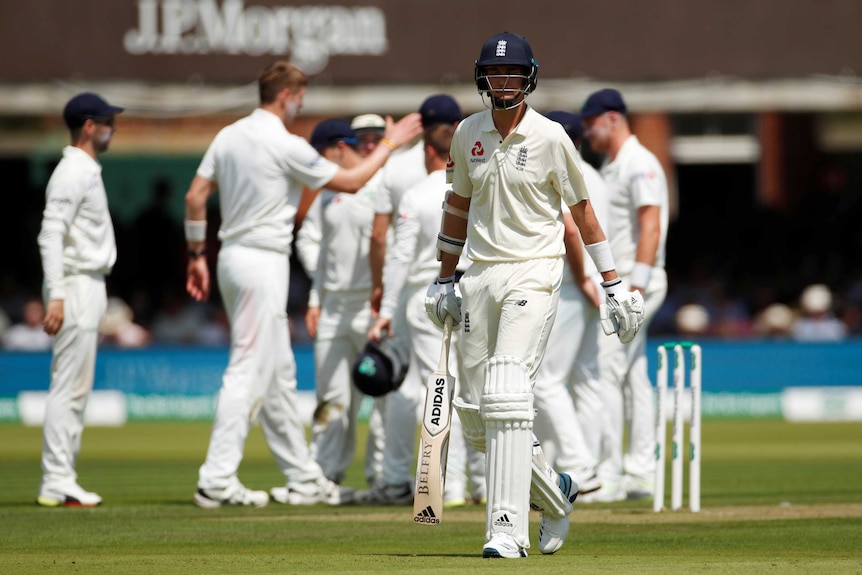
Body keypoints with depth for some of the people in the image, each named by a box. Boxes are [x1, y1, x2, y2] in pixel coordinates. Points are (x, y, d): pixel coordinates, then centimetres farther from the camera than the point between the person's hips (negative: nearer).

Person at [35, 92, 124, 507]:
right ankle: (56, 484, -10)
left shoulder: (86, 172, 17)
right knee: (69, 386, -10)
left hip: (89, 286, 10)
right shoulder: (73, 173, -14)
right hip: (76, 286, -10)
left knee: (76, 388, 11)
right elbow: (50, 235, -21)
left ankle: (61, 481, 14)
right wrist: (56, 296, -28)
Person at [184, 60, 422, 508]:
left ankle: (303, 478, 20)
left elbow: (195, 196, 9)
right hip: (262, 264, -9)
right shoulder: (285, 146, -14)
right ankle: (217, 480, -12)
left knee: (278, 372, 14)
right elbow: (350, 182, -6)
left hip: (233, 256, 9)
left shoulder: (228, 136, 9)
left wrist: (196, 254, 16)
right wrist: (390, 143, 6)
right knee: (249, 371, -9)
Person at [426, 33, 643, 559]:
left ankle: (508, 529, -22)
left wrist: (614, 286, 1)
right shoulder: (468, 134, 9)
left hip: (533, 273, -6)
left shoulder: (551, 137, -5)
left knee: (506, 394, -20)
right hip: (480, 277, 6)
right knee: (476, 413, 4)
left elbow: (583, 210, 1)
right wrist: (444, 281, 23)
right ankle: (554, 492, 27)